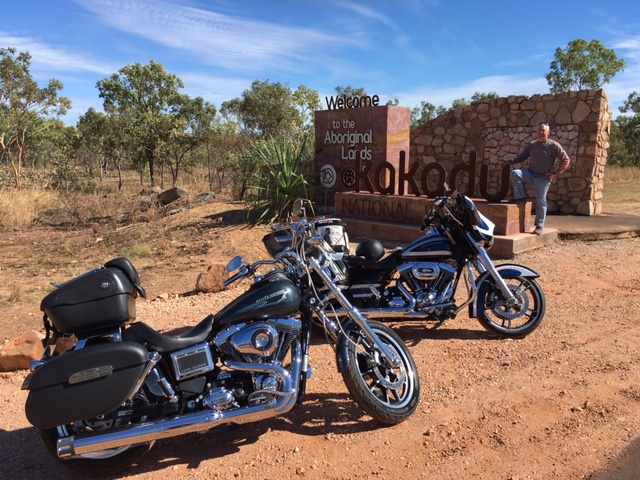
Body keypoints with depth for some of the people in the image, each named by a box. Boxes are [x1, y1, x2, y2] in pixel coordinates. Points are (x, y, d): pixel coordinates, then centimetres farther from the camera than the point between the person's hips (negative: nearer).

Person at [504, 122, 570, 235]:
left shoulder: (554, 146, -5)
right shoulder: (532, 144, 7)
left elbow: (565, 160, -4)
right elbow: (522, 156, 12)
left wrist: (555, 172, -10)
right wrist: (512, 161, -6)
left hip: (544, 177, -4)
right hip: (531, 173, 4)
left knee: (541, 201, -1)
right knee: (515, 173, -25)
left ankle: (540, 226, 8)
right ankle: (520, 198, -16)